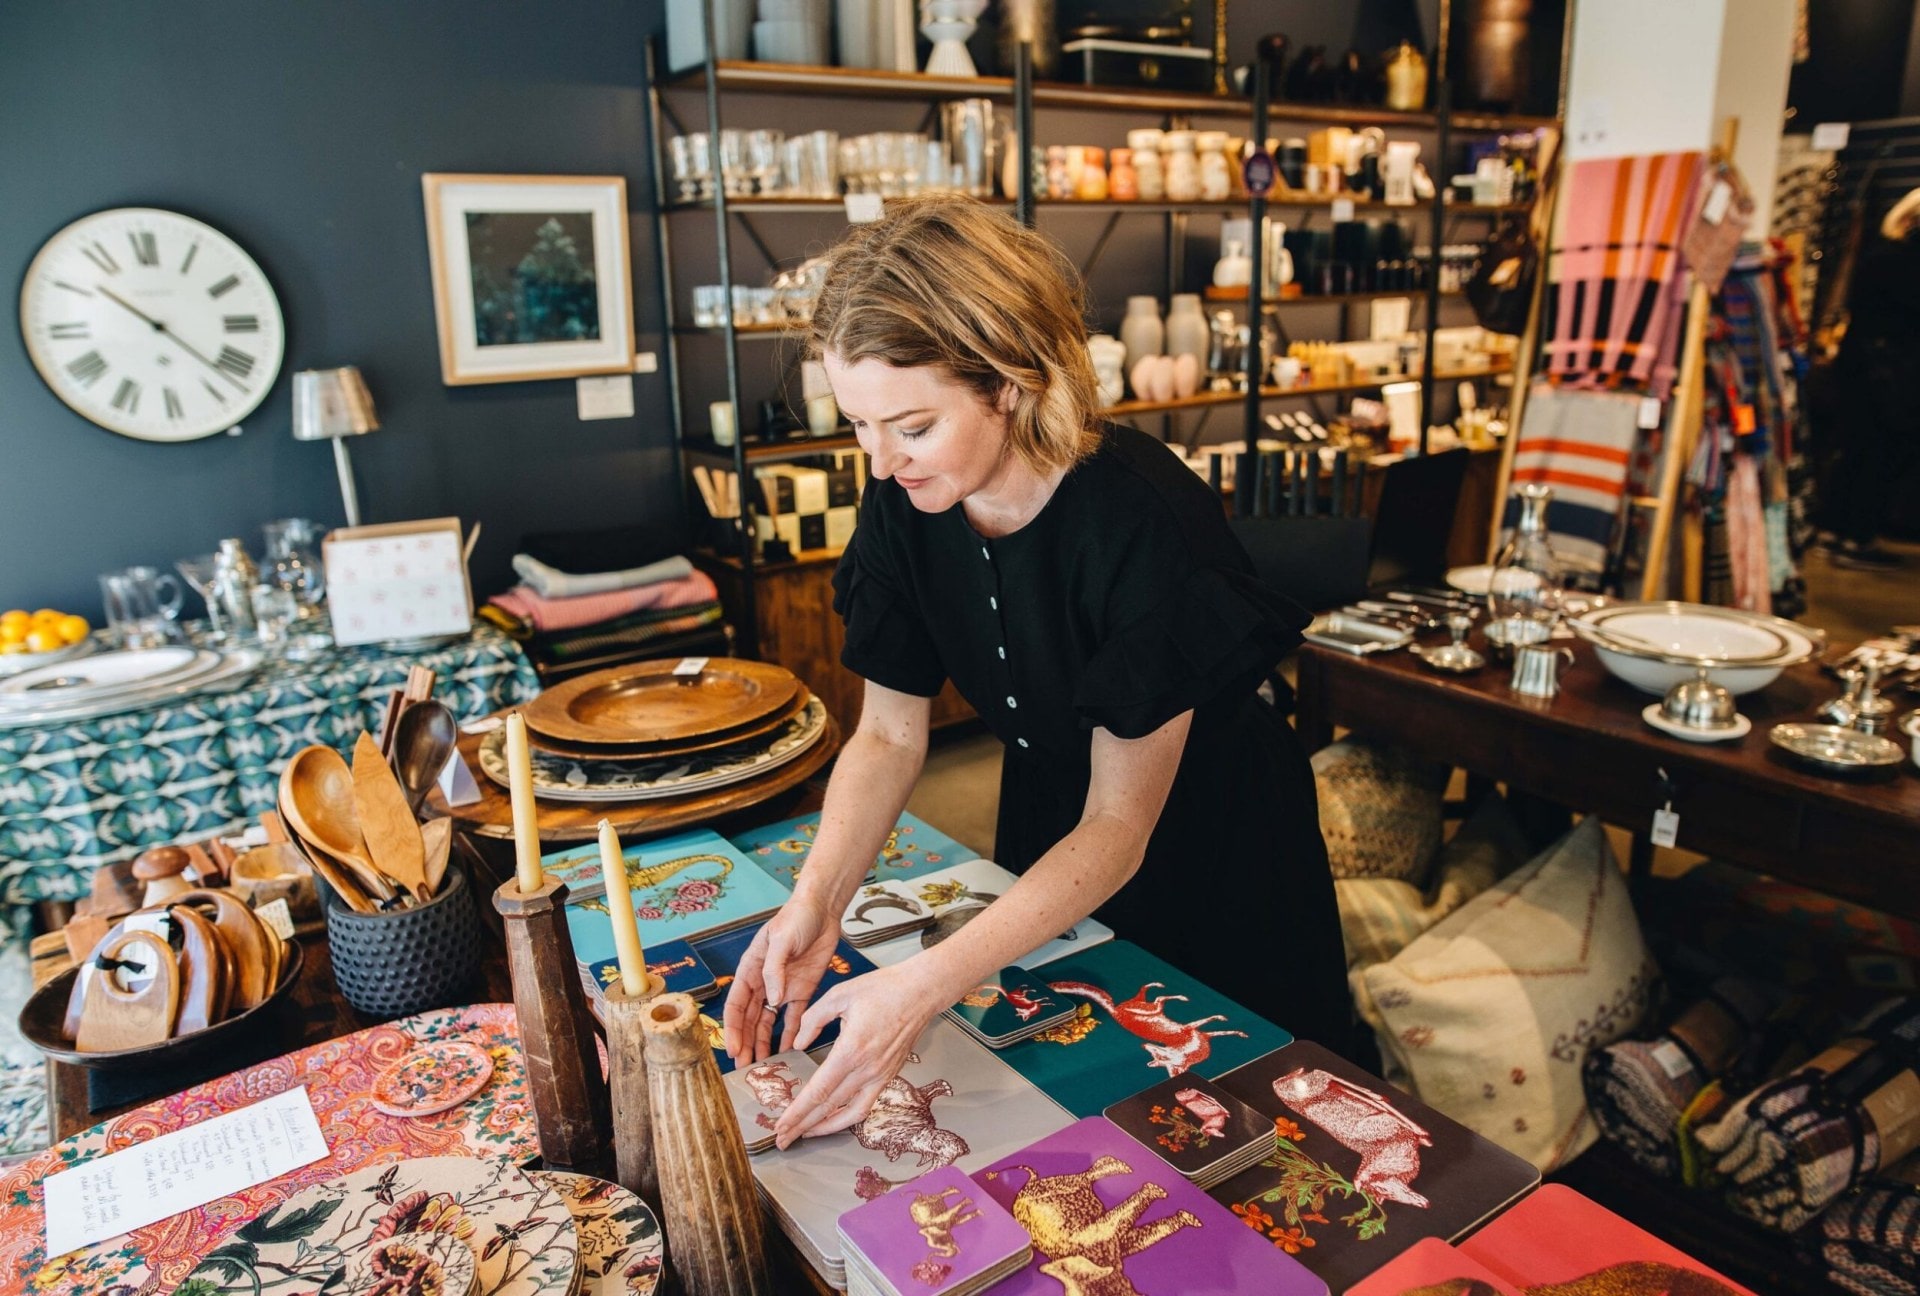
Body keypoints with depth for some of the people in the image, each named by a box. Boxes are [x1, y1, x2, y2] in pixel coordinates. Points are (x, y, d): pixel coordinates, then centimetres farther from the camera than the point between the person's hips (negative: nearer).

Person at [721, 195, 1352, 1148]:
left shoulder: (1146, 521, -36)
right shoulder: (902, 507, -18)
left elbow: (1119, 827, -30)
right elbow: (888, 735, -10)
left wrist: (926, 986, -39)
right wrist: (816, 903, -26)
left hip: (1213, 852, -4)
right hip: (1048, 830, 4)